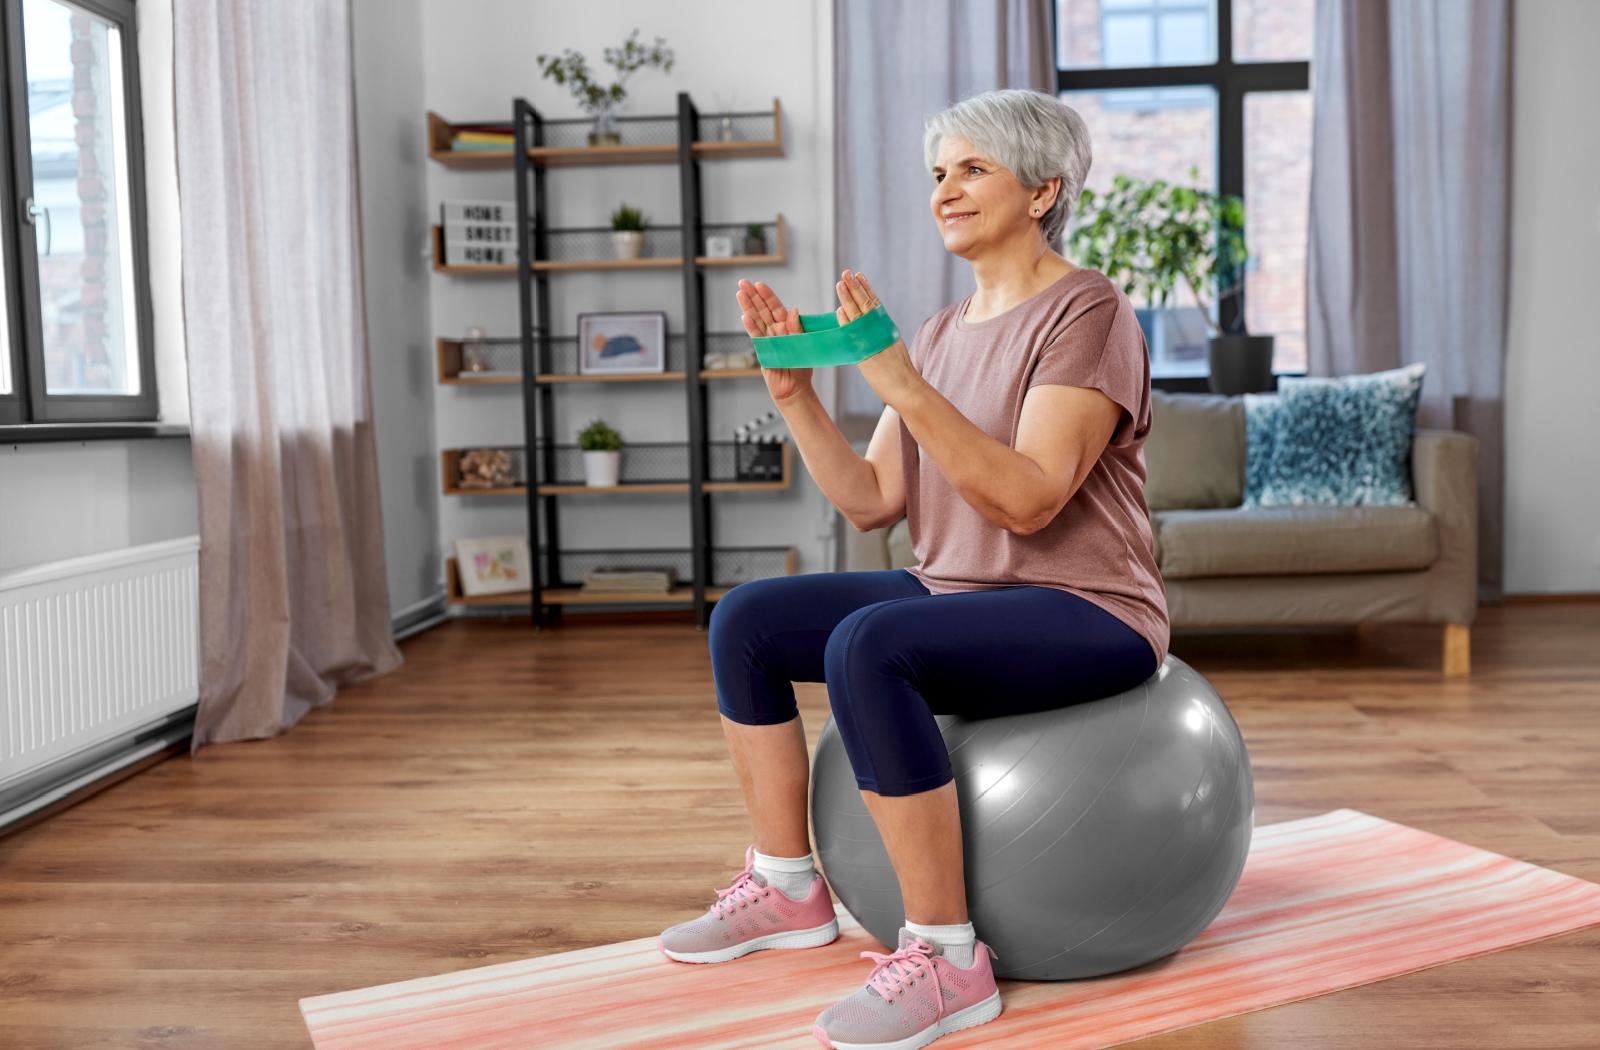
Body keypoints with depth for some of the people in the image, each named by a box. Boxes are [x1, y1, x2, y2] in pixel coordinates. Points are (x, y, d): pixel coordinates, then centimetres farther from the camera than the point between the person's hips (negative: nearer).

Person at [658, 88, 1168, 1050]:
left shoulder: (1084, 312, -11)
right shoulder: (943, 333, 12)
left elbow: (1028, 500, -24)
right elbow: (871, 502, 6)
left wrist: (903, 385, -30)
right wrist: (796, 394, -5)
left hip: (1088, 612, -8)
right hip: (957, 596, 8)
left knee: (866, 646, -33)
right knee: (746, 621, -1)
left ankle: (947, 956, -21)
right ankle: (789, 889, 10)